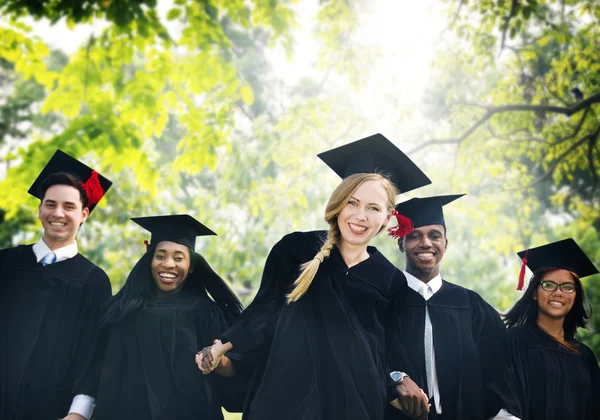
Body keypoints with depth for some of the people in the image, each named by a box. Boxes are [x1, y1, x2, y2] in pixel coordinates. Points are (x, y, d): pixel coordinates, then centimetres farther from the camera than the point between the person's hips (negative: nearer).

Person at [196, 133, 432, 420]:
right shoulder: (295, 248, 0)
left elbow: (381, 353, 11)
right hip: (284, 395, -1)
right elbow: (264, 309, 8)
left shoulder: (390, 281, 3)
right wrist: (222, 346, 3)